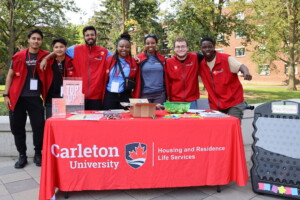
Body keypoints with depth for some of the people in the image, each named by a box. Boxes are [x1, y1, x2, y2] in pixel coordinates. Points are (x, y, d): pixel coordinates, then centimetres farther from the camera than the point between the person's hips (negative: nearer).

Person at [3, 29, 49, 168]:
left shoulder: (45, 56, 1)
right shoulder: (18, 56, 3)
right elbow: (10, 75, 7)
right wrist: (6, 95, 1)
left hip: (35, 98, -1)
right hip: (17, 97, 1)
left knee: (39, 126, -4)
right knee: (17, 127, 6)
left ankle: (38, 154, 15)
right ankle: (22, 155, 21)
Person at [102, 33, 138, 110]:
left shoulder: (134, 63, 3)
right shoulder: (109, 60, 3)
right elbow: (104, 79, 7)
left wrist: (135, 99, 3)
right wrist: (102, 96, 4)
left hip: (126, 97, 0)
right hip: (109, 96, 1)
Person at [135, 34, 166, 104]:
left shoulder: (161, 59, 10)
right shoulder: (139, 59, 3)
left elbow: (165, 77, 15)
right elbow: (136, 78, 5)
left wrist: (166, 94, 12)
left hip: (160, 94, 2)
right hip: (145, 95, -2)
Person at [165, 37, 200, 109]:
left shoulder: (195, 58, -1)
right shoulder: (169, 62, -2)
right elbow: (167, 82, 3)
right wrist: (169, 97, 4)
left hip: (192, 101, 1)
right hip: (175, 101, 0)